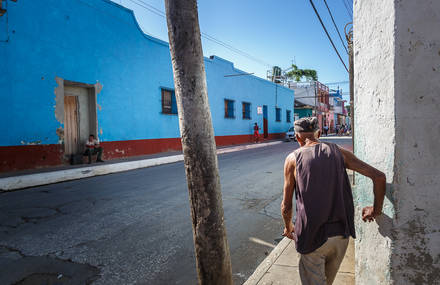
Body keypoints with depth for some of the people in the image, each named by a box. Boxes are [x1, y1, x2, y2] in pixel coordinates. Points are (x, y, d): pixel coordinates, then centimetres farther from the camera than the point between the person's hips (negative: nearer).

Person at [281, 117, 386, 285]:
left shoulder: (293, 159, -5)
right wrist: (376, 210, 13)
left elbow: (286, 206, -2)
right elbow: (379, 177, -2)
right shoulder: (338, 152, 2)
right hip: (341, 234, 4)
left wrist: (288, 227, 18)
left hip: (312, 237, -3)